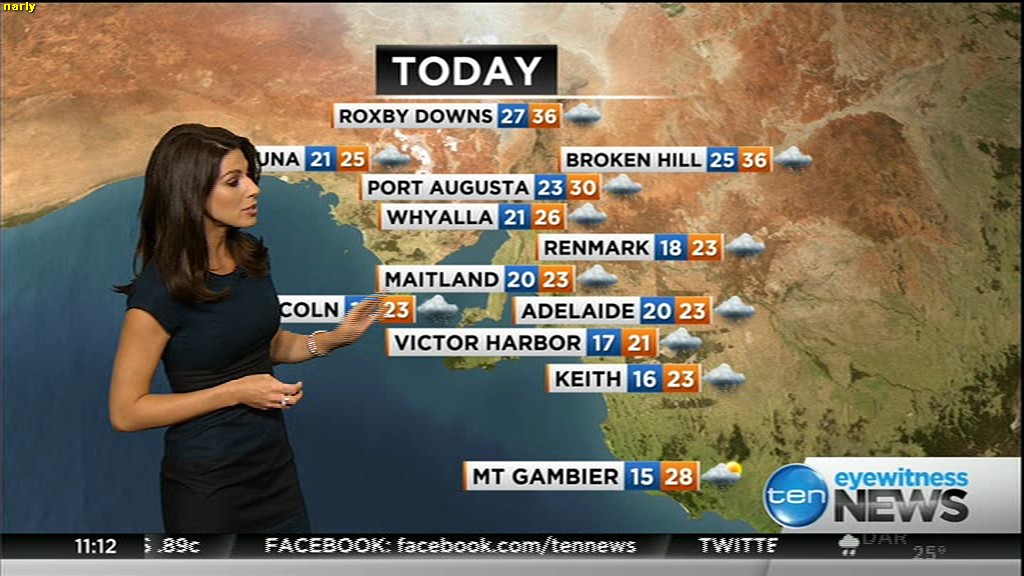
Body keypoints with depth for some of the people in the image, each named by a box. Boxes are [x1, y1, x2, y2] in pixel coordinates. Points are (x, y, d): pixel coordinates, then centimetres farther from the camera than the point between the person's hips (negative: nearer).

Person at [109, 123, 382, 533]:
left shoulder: (249, 257, -1)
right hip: (207, 484, -6)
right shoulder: (160, 290, -21)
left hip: (274, 465, 7)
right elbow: (125, 412, -16)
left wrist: (334, 338, -3)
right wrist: (237, 392, -21)